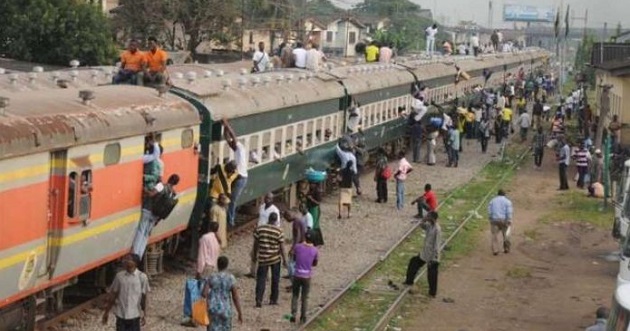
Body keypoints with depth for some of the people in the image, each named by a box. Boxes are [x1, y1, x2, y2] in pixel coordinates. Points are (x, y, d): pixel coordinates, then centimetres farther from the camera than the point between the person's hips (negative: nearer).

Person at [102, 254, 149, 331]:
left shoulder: (142, 277, -9)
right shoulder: (119, 276, -2)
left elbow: (143, 297, -4)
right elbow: (112, 295, 5)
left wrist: (144, 315, -2)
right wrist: (107, 312, 8)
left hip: (134, 316, -2)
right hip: (121, 315, 2)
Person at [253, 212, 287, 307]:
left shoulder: (259, 229, -5)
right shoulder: (279, 231, -11)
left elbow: (255, 243, 2)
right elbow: (282, 247, -9)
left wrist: (255, 255, 15)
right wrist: (284, 260, 0)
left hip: (263, 258, 1)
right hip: (275, 259, -1)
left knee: (261, 278, 4)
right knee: (275, 279, 14)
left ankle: (259, 300, -8)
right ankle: (273, 299, 20)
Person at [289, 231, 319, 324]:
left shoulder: (297, 247, -7)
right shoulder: (314, 250, -6)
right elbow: (315, 264, 7)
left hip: (297, 275, 0)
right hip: (307, 276, 0)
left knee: (295, 296, 15)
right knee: (305, 297, 12)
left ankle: (293, 315, 7)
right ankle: (303, 317, 14)